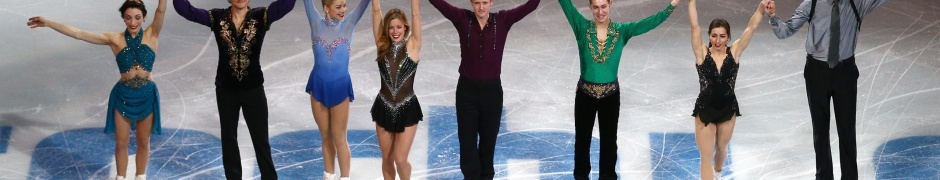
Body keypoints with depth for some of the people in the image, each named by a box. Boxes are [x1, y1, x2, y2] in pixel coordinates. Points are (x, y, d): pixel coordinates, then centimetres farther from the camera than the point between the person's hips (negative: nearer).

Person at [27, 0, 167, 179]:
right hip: (123, 95, 0)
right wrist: (47, 22, -13)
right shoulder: (115, 39, -6)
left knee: (143, 142, 15)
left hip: (147, 95, 0)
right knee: (121, 142, 12)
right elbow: (79, 34, -9)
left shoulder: (152, 35, -7)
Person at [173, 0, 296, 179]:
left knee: (261, 139, 9)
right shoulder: (217, 18, -6)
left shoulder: (261, 16, -10)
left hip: (253, 89, -1)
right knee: (228, 138, 16)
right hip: (226, 90, 2)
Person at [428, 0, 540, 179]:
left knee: (488, 139, 17)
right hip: (467, 89, -1)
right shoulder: (462, 18, -8)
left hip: (492, 90, 1)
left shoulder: (503, 20, -7)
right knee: (467, 139, 8)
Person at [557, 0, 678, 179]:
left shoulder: (622, 30, -8)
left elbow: (651, 21, -15)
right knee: (582, 139, 16)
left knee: (609, 140, 15)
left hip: (610, 96, 0)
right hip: (585, 95, 0)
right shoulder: (582, 27, -11)